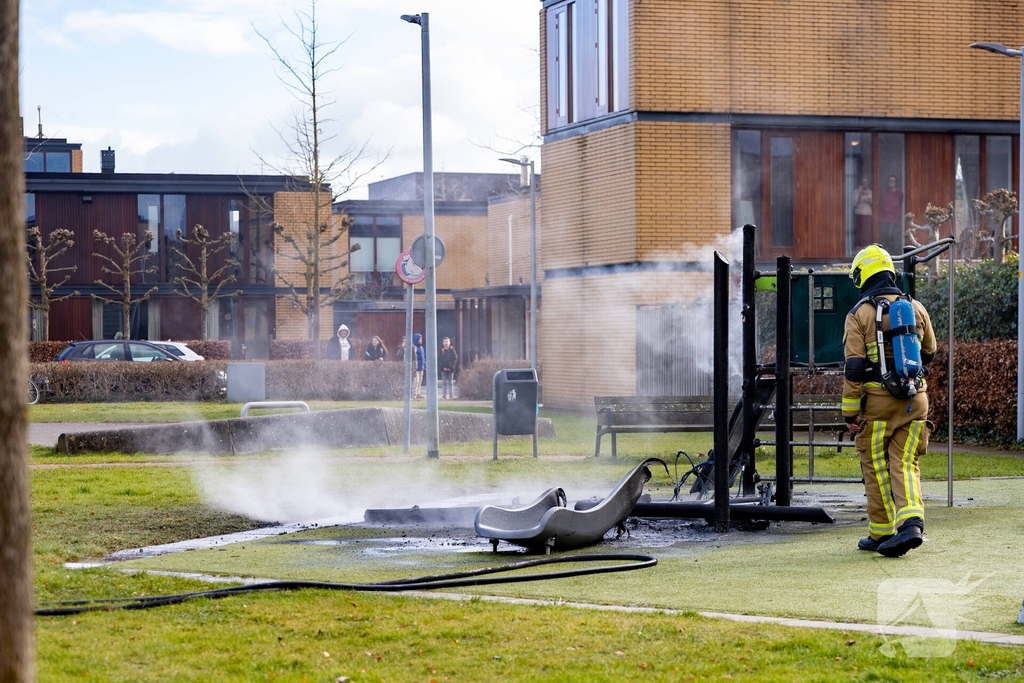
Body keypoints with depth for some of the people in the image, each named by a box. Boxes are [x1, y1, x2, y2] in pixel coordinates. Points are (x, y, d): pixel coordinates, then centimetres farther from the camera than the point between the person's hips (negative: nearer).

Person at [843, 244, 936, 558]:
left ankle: (882, 532, 14)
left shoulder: (859, 314, -7)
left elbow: (854, 368, -11)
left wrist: (850, 412, -6)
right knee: (905, 463, 5)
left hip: (877, 400, -3)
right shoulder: (916, 308, 6)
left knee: (876, 466, 8)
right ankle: (911, 522, -16)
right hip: (914, 399, 3)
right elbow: (929, 353, 19)